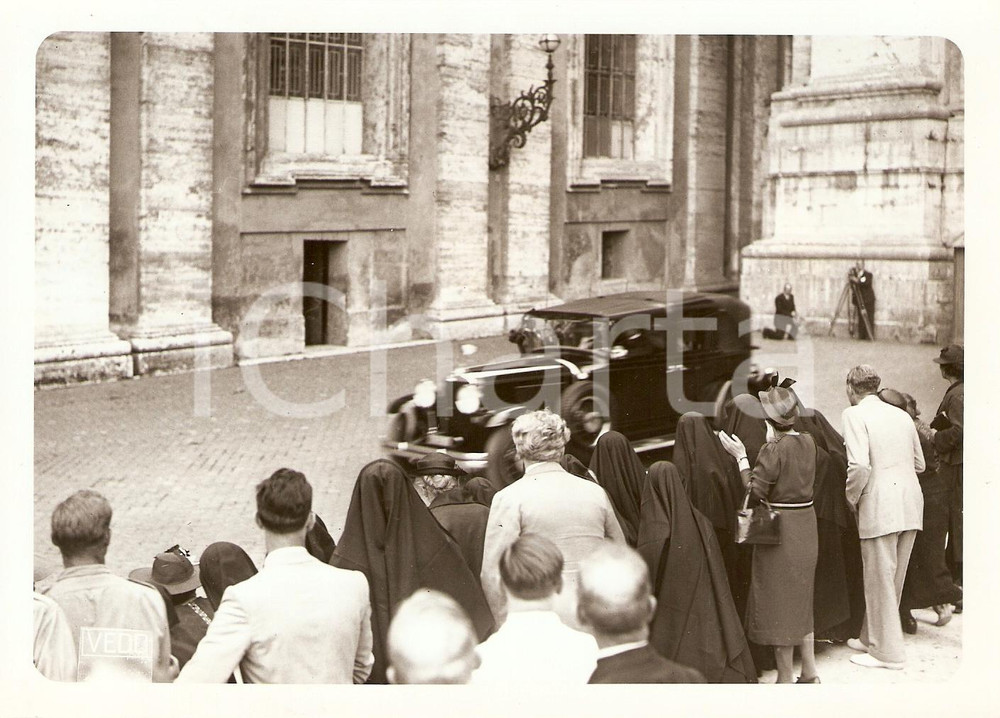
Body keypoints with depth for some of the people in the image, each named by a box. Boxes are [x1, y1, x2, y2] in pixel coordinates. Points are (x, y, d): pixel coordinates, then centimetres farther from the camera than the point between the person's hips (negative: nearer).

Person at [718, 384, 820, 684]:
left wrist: (741, 457, -10)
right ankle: (809, 672, 23)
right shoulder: (808, 442, 3)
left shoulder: (774, 449, -19)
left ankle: (785, 678, 9)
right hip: (806, 524, 8)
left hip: (780, 529, -8)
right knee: (801, 601, 18)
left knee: (779, 602, 2)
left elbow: (756, 490, -18)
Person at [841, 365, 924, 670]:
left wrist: (851, 498, -5)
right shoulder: (901, 415, 13)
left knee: (880, 580, 2)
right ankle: (872, 637, 29)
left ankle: (887, 652, 9)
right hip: (910, 505, 7)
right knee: (892, 579, 16)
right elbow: (919, 464, 17)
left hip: (880, 507, -7)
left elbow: (860, 465, -19)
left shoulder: (855, 414, -7)